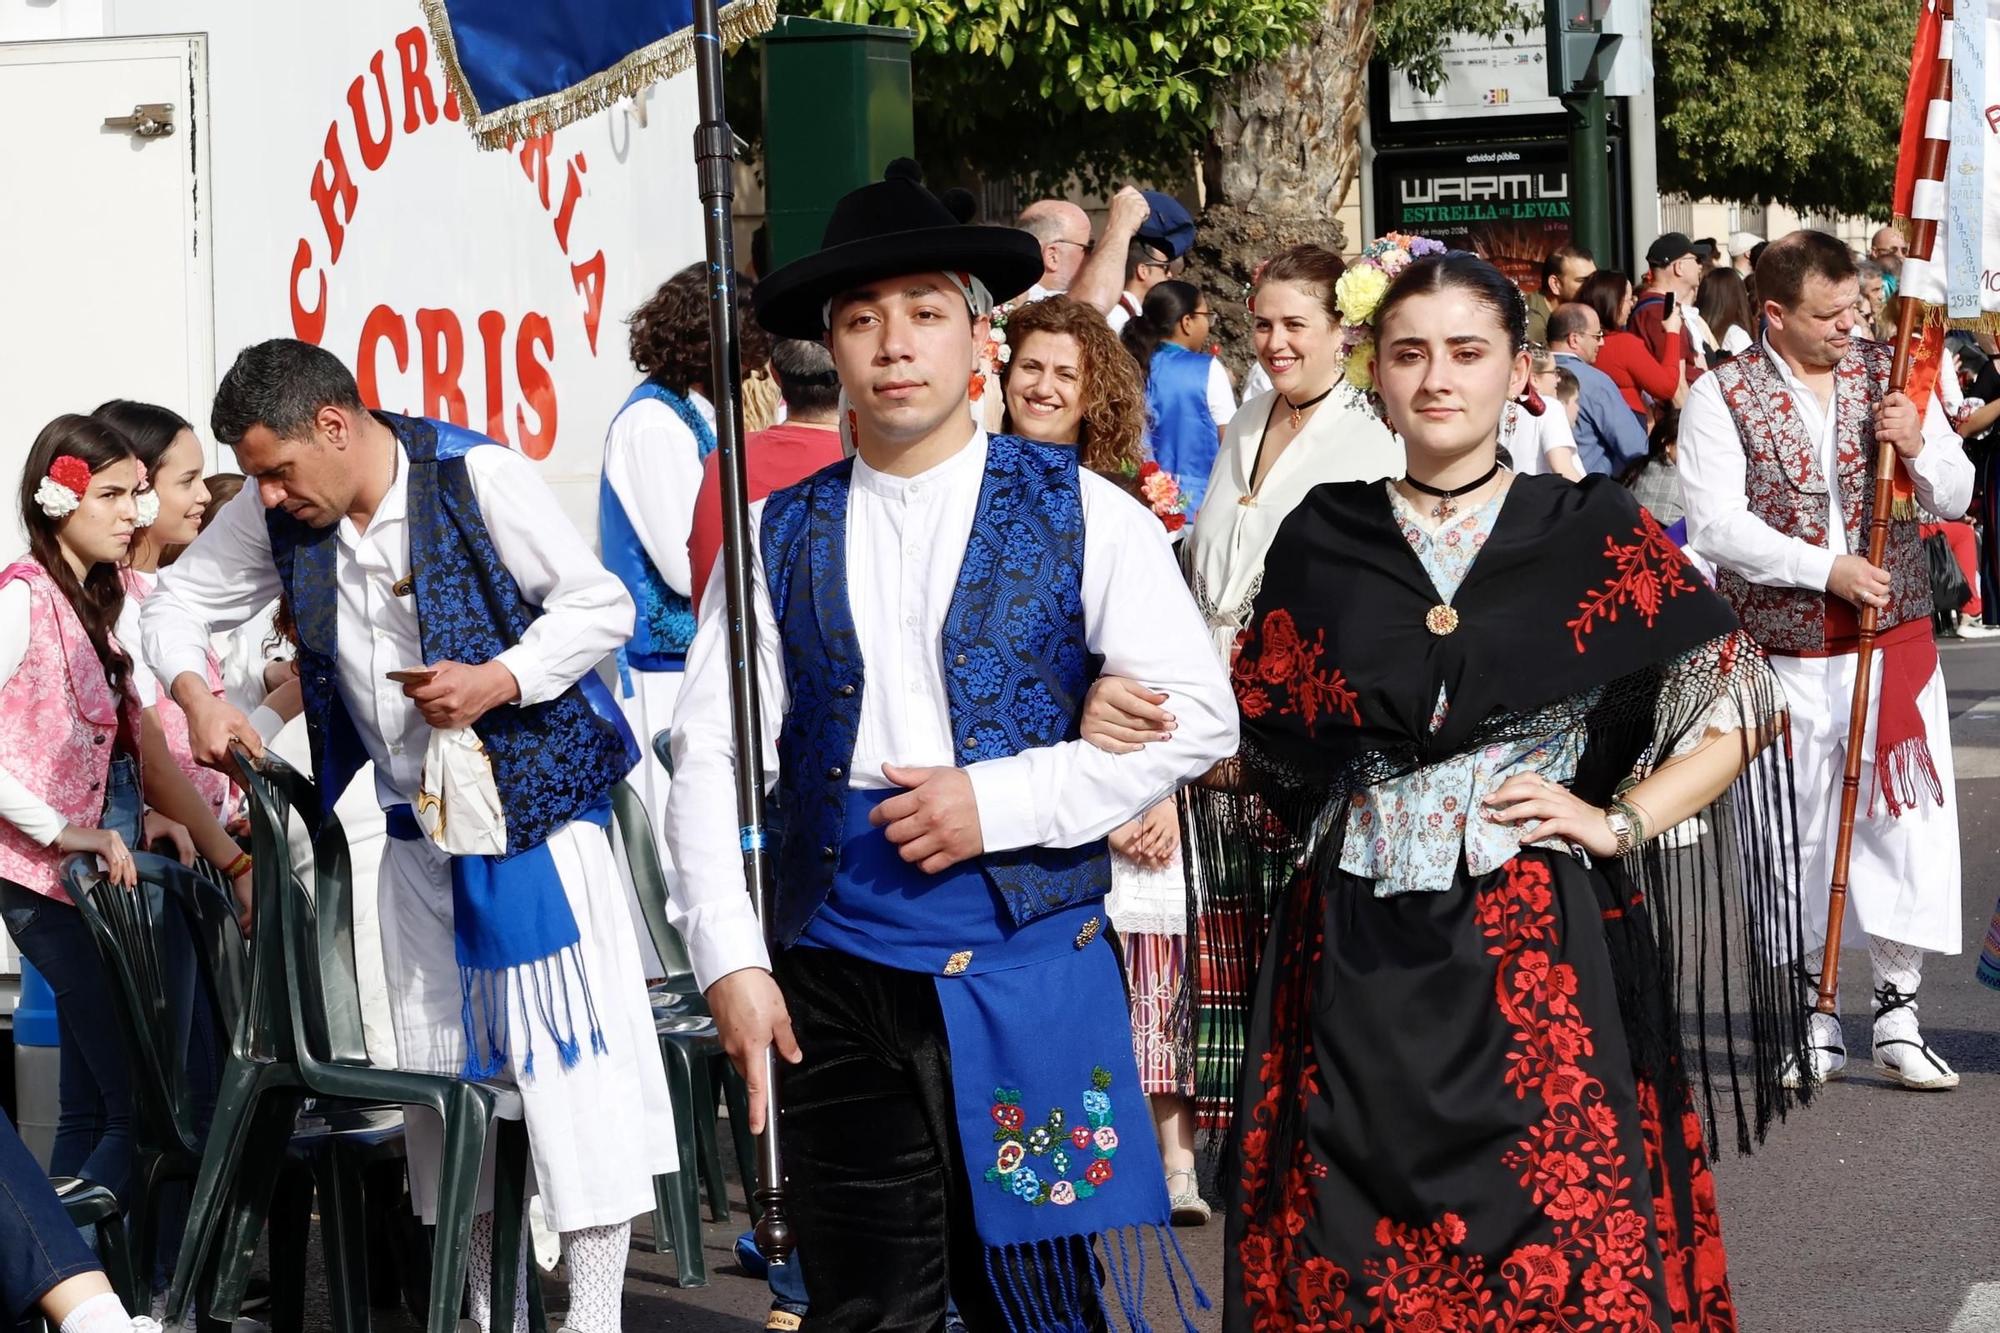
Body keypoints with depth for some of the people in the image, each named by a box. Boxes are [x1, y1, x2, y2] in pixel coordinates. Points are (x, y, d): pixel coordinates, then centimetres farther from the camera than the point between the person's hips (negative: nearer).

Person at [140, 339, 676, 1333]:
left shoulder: (476, 477, -16)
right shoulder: (276, 516, 0)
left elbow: (602, 606, -13)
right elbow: (179, 601, 10)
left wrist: (498, 680, -25)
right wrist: (195, 694, -9)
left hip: (535, 805, -6)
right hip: (417, 826, 6)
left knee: (571, 1058, -9)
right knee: (445, 1079, 9)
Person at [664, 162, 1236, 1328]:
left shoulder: (1080, 514, 0)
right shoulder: (781, 538, 6)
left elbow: (1197, 715, -4)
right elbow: (714, 757, 5)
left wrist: (1001, 800, -12)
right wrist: (730, 960, -4)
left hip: (1032, 975, -2)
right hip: (839, 981, 2)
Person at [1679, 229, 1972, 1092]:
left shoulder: (1889, 375, 5)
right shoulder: (1722, 398, -5)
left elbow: (1955, 497, 6)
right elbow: (1715, 524, -15)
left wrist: (1918, 446, -15)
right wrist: (1825, 570, -21)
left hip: (1894, 645, 2)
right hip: (1781, 657, -2)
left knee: (1909, 823, 0)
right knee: (1795, 836, 4)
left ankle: (1897, 1013, 12)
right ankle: (1811, 1018, 17)